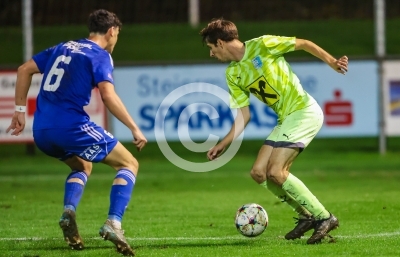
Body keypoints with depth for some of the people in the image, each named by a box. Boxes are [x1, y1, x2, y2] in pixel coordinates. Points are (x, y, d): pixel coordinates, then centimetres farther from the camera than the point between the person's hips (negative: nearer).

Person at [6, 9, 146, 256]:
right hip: (71, 126, -7)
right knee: (129, 164, 6)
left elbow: (25, 69, 20)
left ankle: (69, 212, 4)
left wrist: (20, 109, 22)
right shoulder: (101, 56, 0)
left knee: (83, 166, 33)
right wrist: (135, 128, -11)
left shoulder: (63, 48, 21)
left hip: (41, 131, 7)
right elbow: (108, 95, -15)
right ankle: (113, 224, -14)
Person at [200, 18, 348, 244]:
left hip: (304, 111, -8)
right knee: (259, 172, 1)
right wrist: (223, 145, 5)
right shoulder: (232, 75, 9)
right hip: (285, 119, 8)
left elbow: (304, 44, -6)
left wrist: (332, 62, -15)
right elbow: (244, 116, 12)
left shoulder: (262, 45, -12)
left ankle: (324, 217, -7)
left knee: (276, 172, -18)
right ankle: (307, 215, 14)